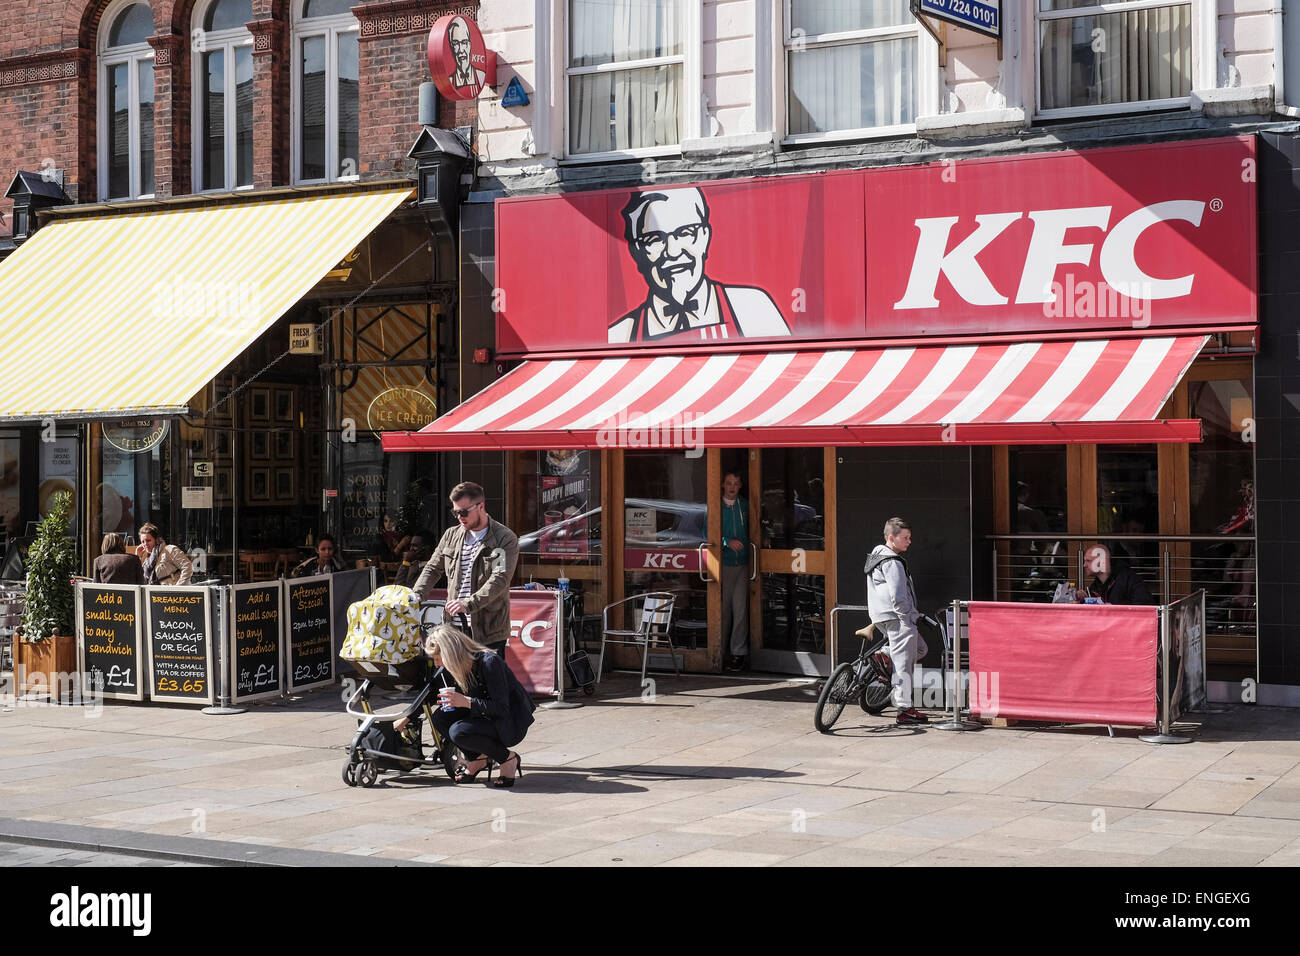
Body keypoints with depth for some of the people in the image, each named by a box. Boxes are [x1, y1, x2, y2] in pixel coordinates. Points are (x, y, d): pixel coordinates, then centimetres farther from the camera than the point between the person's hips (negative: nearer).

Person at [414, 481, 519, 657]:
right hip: (456, 626, 5)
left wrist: (468, 604, -28)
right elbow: (433, 568, 17)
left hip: (489, 629, -5)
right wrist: (416, 595, -2)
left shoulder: (506, 539, -6)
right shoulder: (451, 535, 13)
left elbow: (500, 579, -17)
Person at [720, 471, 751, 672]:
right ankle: (722, 652, 10)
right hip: (723, 564, -2)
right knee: (723, 609, 2)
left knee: (740, 608, -2)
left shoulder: (745, 505, 11)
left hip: (742, 564, 2)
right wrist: (727, 542, -15)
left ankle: (738, 652, 2)